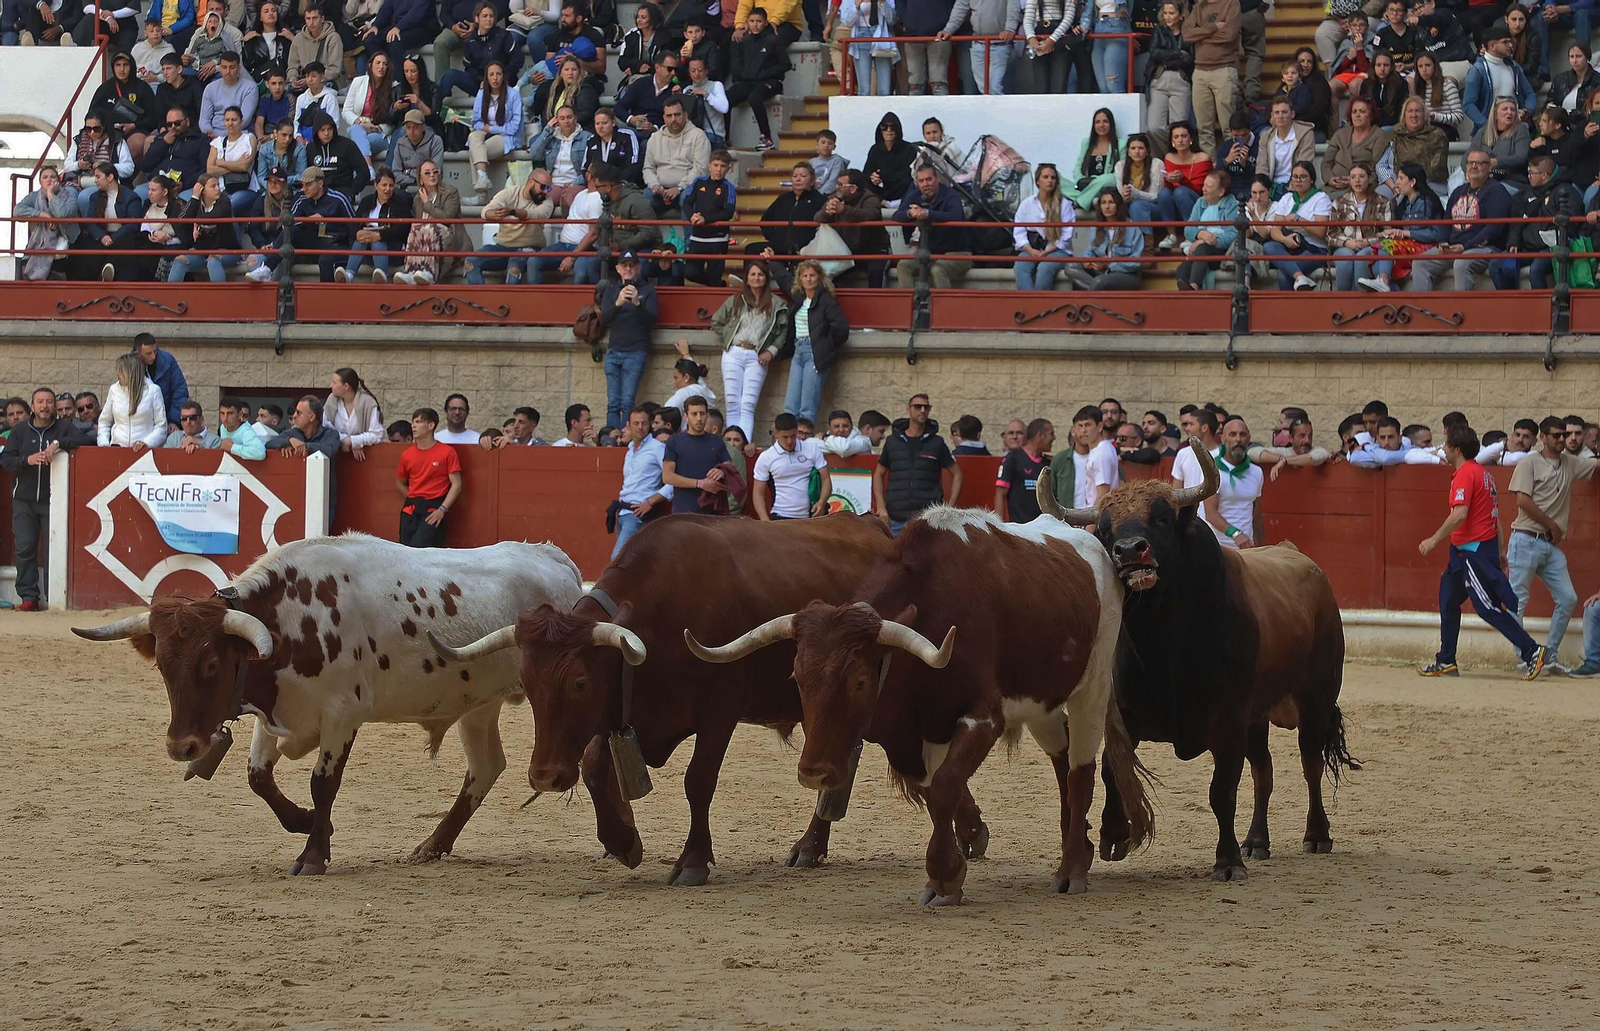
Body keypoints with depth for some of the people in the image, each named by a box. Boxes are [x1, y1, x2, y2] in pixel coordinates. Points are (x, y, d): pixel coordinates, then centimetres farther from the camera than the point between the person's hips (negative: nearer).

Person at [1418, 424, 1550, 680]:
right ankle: (1445, 662, 22)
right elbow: (1492, 512, 18)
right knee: (1448, 600, 16)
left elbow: (1459, 515, -27)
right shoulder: (1481, 472, 14)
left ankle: (1532, 652, -12)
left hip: (1473, 550, -11)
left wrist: (1435, 540, -19)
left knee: (1488, 607, -10)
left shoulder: (1465, 475, -16)